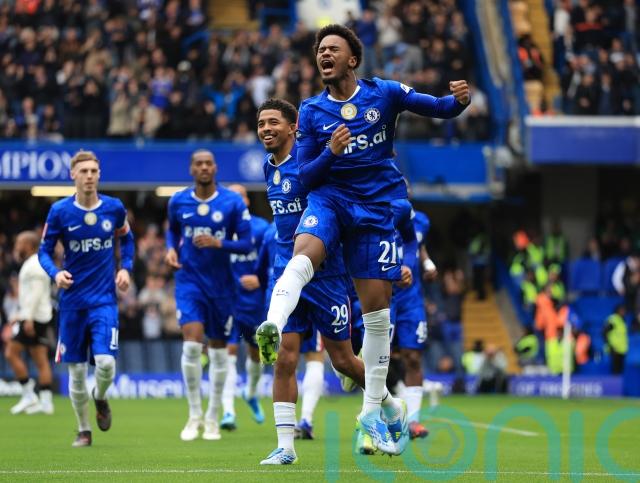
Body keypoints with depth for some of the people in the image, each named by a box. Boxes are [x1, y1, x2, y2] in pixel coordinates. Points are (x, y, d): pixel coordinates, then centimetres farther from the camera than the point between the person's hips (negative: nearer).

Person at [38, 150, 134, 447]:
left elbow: (126, 239, 17)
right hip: (72, 299, 0)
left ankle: (100, 397, 19)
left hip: (105, 299, 0)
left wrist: (126, 268, 2)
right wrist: (55, 273, -17)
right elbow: (44, 250, 2)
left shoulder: (114, 208, -1)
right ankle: (83, 430, 21)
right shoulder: (60, 211, -6)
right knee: (76, 369, 3)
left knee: (106, 362, -16)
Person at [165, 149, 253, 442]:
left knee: (218, 349, 8)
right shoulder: (178, 202, 1)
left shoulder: (233, 203, -6)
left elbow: (247, 244, -6)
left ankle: (212, 418, 22)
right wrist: (171, 249, -1)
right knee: (192, 343, -17)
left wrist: (218, 243, -22)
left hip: (221, 284, 0)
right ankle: (194, 414, -3)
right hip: (189, 281, 0)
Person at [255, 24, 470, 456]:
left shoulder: (384, 93, 2)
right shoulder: (312, 112, 5)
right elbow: (306, 175, 5)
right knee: (304, 250, -34)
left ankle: (374, 408, 14)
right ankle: (272, 329, -58)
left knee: (376, 307, 1)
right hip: (329, 197, 0)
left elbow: (439, 108, 3)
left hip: (377, 205, 0)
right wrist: (331, 153, -16)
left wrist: (459, 100, -21)